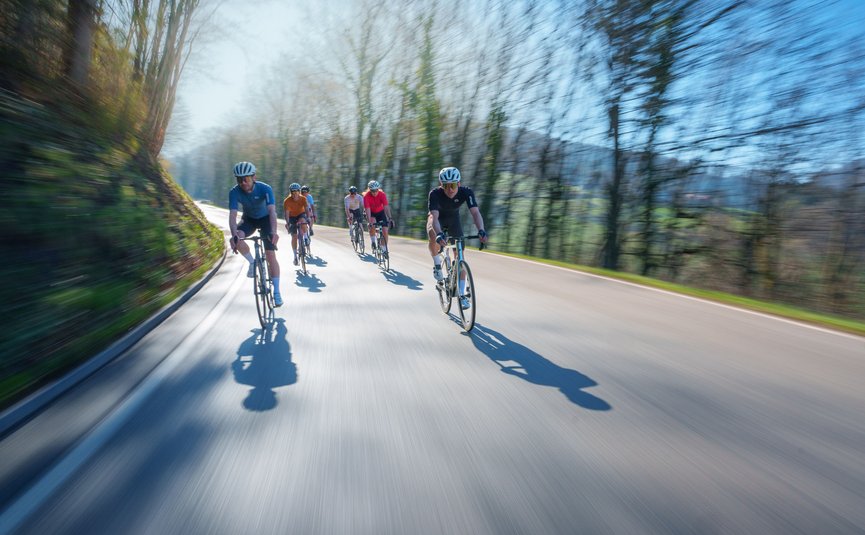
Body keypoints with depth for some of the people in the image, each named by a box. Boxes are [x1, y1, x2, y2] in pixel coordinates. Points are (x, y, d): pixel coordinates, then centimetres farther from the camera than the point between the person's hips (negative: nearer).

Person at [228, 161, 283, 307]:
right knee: (236, 239, -30)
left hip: (265, 218, -2)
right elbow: (232, 215, -33)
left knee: (271, 255, -11)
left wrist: (274, 232, -56)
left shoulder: (265, 189, -30)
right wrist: (234, 235, -50)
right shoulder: (234, 192, -25)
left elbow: (272, 211, -40)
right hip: (248, 219, 2)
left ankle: (276, 292, -5)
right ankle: (252, 262, -2)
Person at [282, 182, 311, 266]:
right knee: (294, 236, -7)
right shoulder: (287, 201, -25)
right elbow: (287, 213, -32)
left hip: (301, 214, 0)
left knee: (303, 223, -37)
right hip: (292, 217, 0)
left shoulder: (303, 199, -22)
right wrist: (287, 223, -47)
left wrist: (308, 218, -49)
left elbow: (307, 209, -31)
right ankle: (295, 256, 5)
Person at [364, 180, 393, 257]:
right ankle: (373, 242, -9)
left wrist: (390, 218, -47)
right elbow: (367, 210, -35)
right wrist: (370, 222, -45)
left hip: (380, 212, 1)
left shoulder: (382, 194, -27)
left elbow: (386, 207, -35)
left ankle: (384, 249, 4)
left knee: (385, 231, -10)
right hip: (371, 213, -1)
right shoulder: (366, 196, -29)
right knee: (372, 226, -33)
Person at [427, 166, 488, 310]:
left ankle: (462, 295, 0)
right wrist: (439, 234, -64)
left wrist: (481, 230, -59)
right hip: (438, 218, -2)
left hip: (454, 219, 2)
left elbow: (475, 212, -40)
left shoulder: (466, 192, -30)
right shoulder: (435, 193, -34)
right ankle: (437, 265, -10)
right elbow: (435, 217, -45)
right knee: (434, 236, -38)